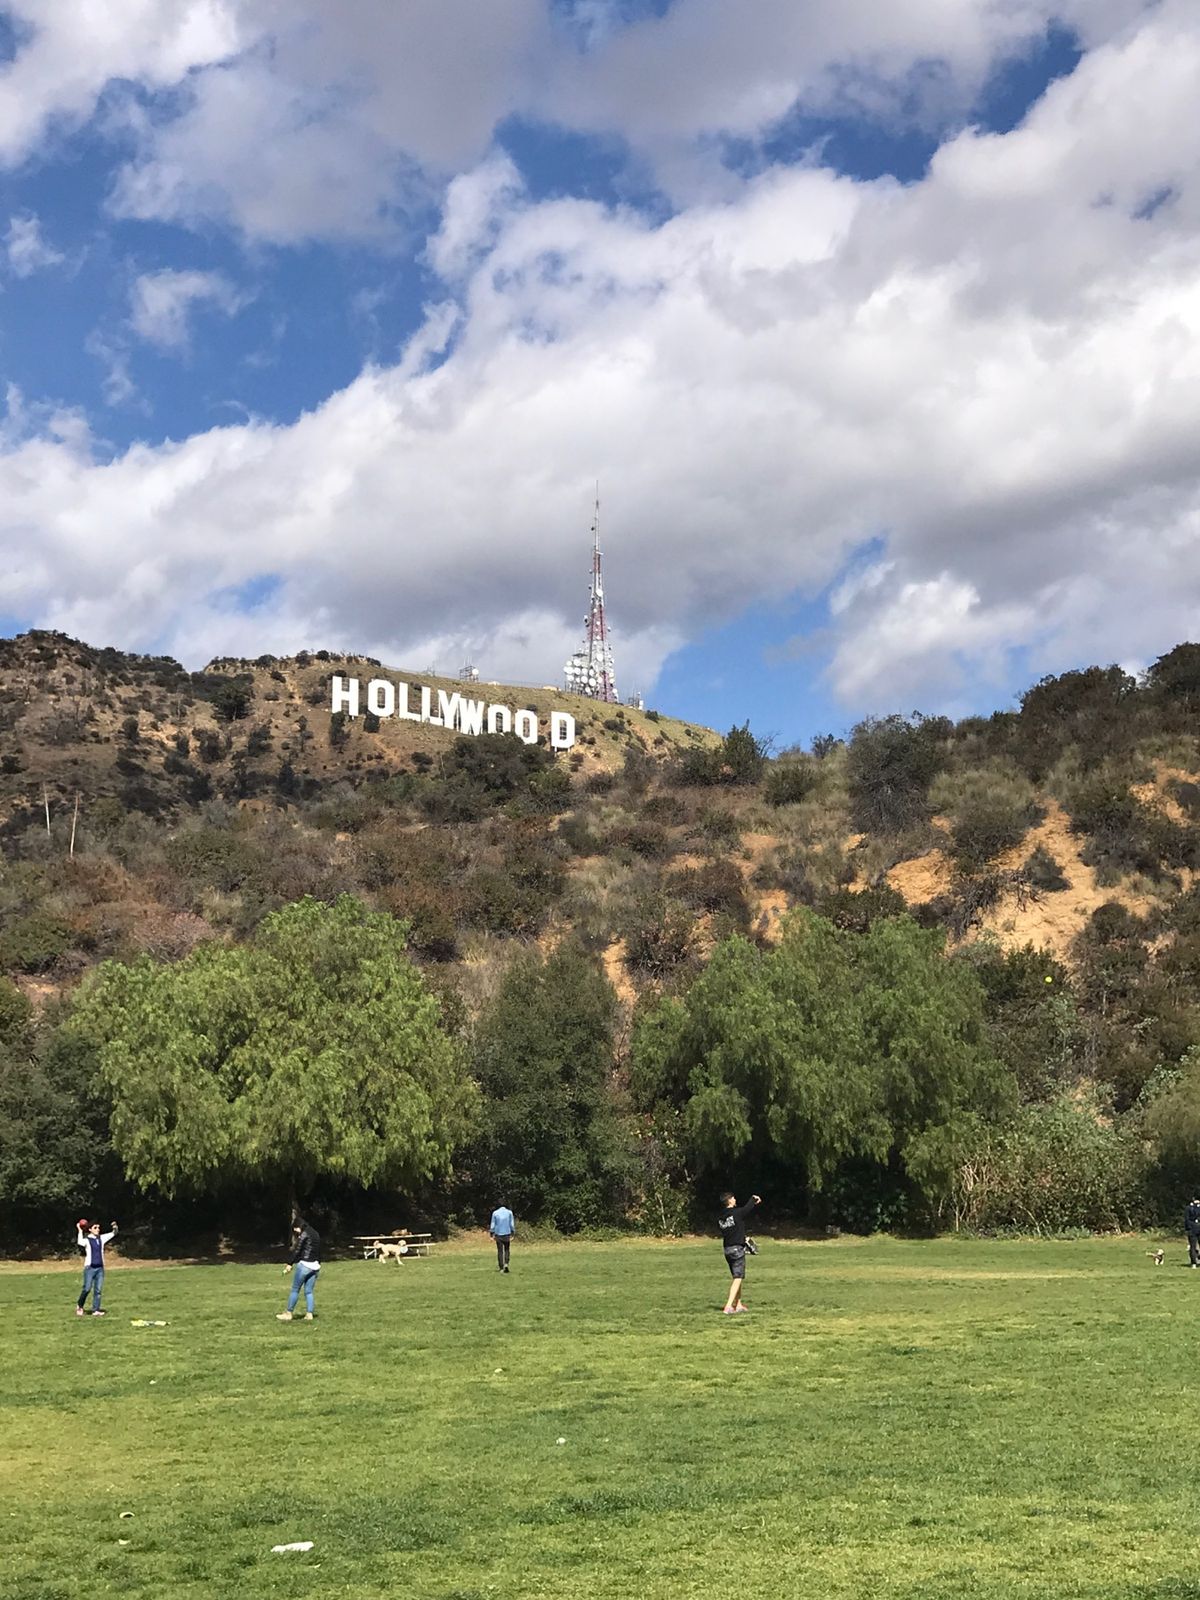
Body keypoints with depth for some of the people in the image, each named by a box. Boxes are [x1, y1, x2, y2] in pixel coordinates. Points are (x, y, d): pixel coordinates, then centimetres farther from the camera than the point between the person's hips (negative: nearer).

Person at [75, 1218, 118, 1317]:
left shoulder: (101, 1238, 11)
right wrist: (80, 1231, -24)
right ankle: (79, 1305, 14)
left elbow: (113, 1234, 16)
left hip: (100, 1268, 5)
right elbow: (80, 1242, -29)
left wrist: (114, 1228, -5)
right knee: (87, 1289, -9)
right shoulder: (86, 1240, -6)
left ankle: (96, 1310, 4)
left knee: (98, 1290, 2)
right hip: (90, 1268, -5)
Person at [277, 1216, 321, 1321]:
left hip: (304, 1265, -7)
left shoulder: (304, 1234, -8)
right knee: (309, 1291, 9)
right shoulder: (316, 1234, 16)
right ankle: (309, 1314, 3)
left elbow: (297, 1251, -11)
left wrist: (291, 1264, -8)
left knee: (295, 1290, 1)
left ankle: (288, 1314, 5)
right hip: (315, 1266, 7)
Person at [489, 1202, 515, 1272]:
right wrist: (513, 1234, 3)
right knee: (506, 1250, 13)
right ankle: (506, 1264, -8)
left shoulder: (495, 1213, -1)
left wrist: (492, 1234, 6)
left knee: (500, 1251, 6)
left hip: (498, 1235, 0)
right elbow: (512, 1224, -1)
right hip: (507, 1234, 0)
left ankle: (501, 1268, 5)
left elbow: (492, 1225, 1)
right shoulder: (509, 1212, -1)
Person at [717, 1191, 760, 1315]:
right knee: (738, 1278, -7)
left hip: (727, 1249, 7)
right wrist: (754, 1198, 26)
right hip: (737, 1248, -7)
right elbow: (748, 1208, 6)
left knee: (735, 1277, 20)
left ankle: (738, 1304, 28)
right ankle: (729, 1306, -18)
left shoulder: (720, 1218, 3)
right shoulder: (737, 1213, -13)